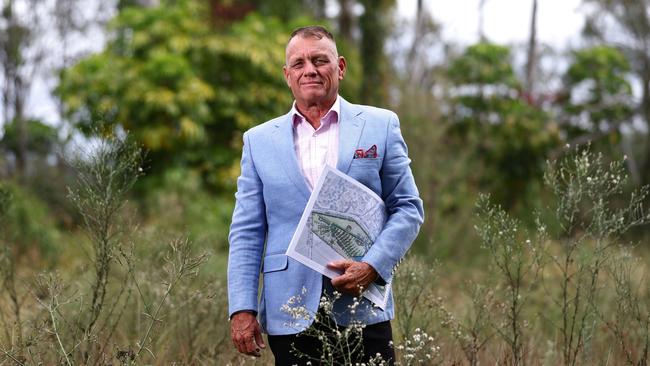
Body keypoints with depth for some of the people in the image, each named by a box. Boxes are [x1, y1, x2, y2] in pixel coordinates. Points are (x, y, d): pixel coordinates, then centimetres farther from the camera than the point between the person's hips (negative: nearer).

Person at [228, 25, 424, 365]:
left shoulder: (380, 125, 6)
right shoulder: (259, 141, 9)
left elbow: (408, 208, 5)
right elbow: (246, 233, 7)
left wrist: (373, 266, -11)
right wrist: (242, 308, -3)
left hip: (362, 310, -1)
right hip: (289, 318, 1)